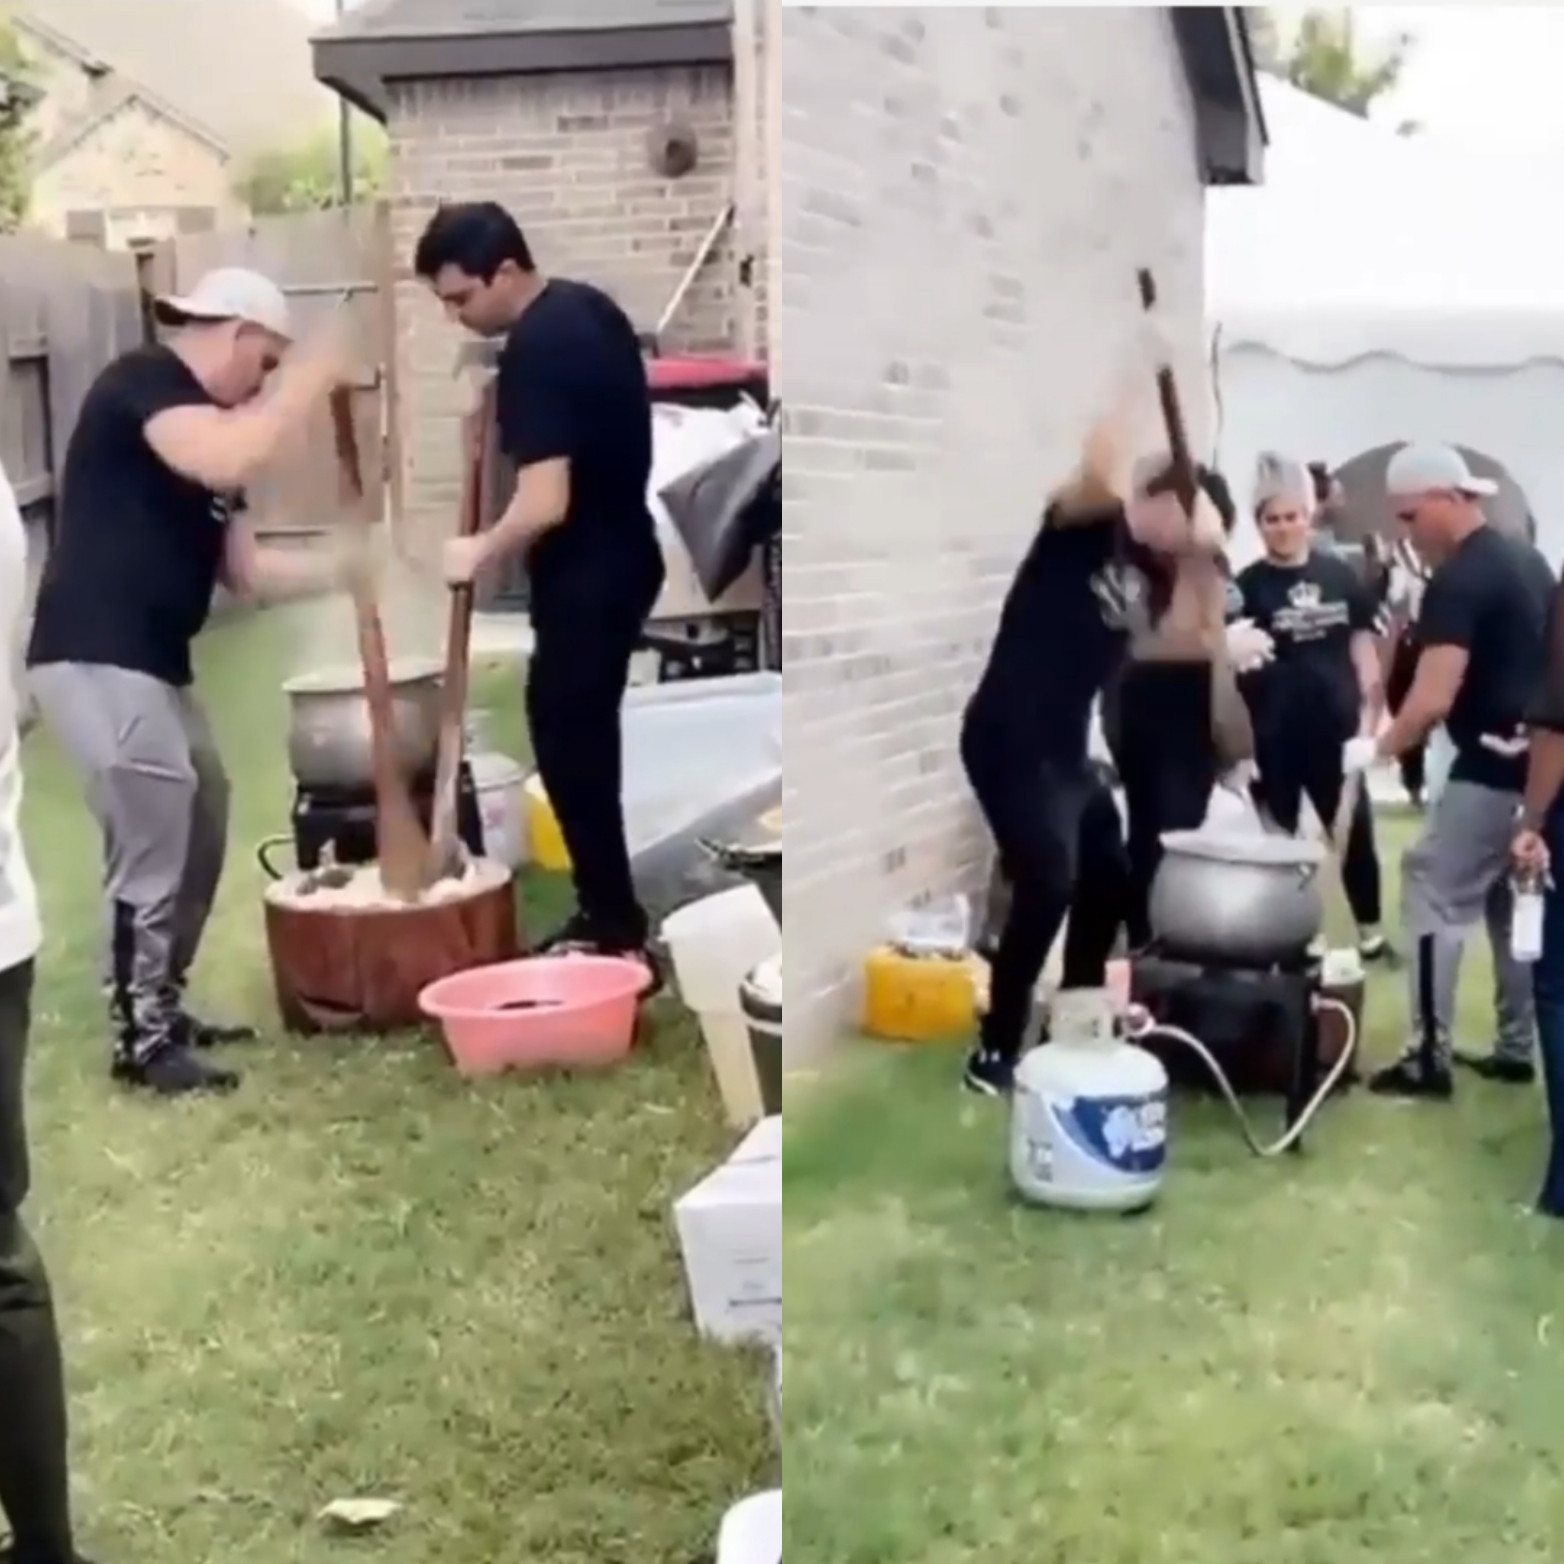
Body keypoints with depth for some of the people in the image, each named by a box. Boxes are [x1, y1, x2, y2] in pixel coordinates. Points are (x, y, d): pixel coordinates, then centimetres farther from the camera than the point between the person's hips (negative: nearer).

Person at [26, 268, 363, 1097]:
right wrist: (310, 378, -17)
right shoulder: (142, 381, -9)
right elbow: (227, 463, -29)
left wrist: (342, 564, 9)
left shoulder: (208, 424, 19)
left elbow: (242, 566, 19)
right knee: (151, 847, -7)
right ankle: (139, 1038, 5)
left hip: (153, 663, 10)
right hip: (95, 659, -10)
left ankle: (159, 1005, 29)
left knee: (197, 831, 16)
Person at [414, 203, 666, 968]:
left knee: (569, 745, -1)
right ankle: (606, 913, 24)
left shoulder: (535, 352, -22)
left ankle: (617, 933, 6)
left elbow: (545, 504, -27)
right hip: (623, 557, 10)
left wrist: (480, 552, -12)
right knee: (585, 738, 16)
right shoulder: (590, 308, 8)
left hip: (586, 575, -10)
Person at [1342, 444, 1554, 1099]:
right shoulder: (1528, 560, 12)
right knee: (1512, 902, 17)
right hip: (1539, 764, 9)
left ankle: (1429, 1057, -2)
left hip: (1493, 770, -9)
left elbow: (1432, 701, -23)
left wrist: (1378, 748, -9)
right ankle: (1518, 1047, 23)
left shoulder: (1456, 581, -17)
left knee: (1434, 896, -3)